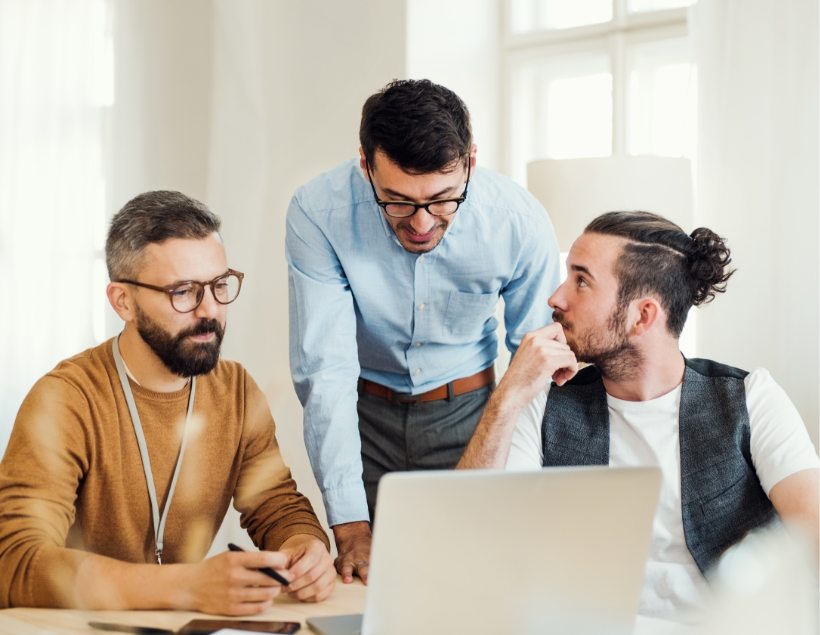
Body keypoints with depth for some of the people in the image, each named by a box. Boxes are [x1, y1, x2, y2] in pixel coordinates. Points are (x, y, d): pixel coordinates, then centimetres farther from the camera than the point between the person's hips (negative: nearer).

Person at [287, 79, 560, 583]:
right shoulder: (318, 214, -24)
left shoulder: (520, 222, -21)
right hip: (364, 413, 0)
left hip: (467, 412, 1)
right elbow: (325, 371, -24)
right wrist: (350, 526, -30)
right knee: (364, 577, -2)